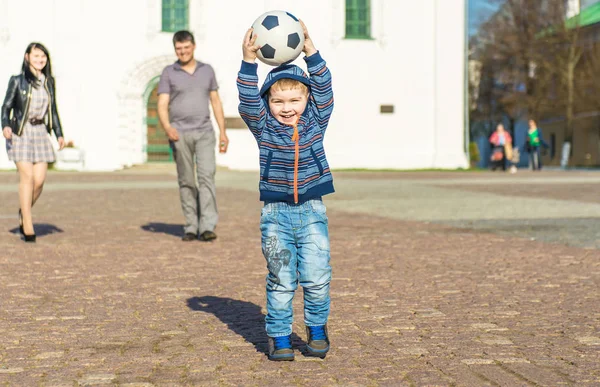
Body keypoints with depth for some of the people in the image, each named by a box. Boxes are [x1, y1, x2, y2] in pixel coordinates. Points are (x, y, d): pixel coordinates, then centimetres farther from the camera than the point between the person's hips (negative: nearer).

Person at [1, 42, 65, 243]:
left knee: (39, 179, -3)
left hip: (41, 132, 4)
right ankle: (27, 225, -2)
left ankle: (24, 213, 22)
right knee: (27, 176, -9)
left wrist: (59, 134, 10)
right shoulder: (17, 81, 0)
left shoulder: (49, 82, 11)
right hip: (20, 132, -4)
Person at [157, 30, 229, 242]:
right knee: (186, 182, 3)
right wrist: (167, 127, -24)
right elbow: (162, 106, -4)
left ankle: (208, 227, -18)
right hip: (180, 134, -1)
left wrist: (223, 132, 5)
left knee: (206, 176, -13)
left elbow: (216, 102, 12)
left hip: (204, 132, 1)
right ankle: (191, 227, 10)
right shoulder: (168, 73, 2)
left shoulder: (207, 70, 10)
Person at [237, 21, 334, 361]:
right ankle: (279, 337, 15)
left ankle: (317, 328, 19)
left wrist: (310, 51, -18)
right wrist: (249, 59, -24)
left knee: (316, 277, -4)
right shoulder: (263, 127, 1)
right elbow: (248, 100, -13)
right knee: (281, 280, 3)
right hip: (275, 215, 0)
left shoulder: (316, 122, 4)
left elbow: (324, 89, -8)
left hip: (312, 211, 0)